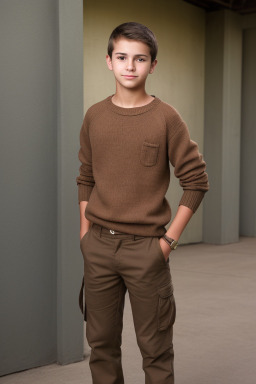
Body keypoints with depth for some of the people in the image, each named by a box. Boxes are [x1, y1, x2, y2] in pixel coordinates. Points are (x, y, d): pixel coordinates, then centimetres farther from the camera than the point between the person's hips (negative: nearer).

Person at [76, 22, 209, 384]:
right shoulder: (94, 116, 6)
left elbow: (196, 180, -4)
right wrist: (86, 232, 6)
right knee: (101, 341, 13)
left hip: (146, 247, -3)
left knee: (154, 346, 4)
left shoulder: (166, 117, -6)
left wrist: (170, 238, -8)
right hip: (98, 246, 4)